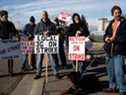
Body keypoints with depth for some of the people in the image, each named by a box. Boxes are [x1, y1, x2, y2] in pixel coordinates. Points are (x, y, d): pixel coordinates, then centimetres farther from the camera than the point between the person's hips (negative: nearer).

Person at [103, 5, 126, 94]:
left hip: (119, 50, -7)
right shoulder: (111, 24, 15)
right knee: (110, 69, 16)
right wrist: (106, 38, -2)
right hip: (110, 50, 7)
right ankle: (112, 86, 32)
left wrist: (115, 39, -20)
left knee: (119, 71, -10)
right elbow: (106, 34, 19)